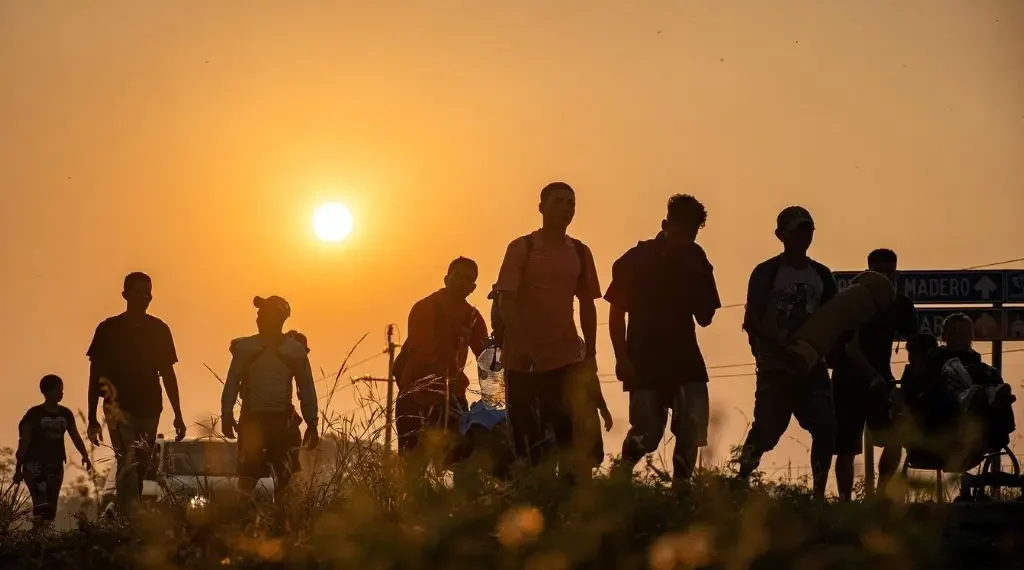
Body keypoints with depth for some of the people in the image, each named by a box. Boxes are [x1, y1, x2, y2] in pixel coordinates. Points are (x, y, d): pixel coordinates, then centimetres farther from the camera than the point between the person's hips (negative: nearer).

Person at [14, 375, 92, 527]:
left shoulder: (65, 414, 10)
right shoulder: (34, 414, -4)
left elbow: (75, 437, 8)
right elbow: (23, 442, -4)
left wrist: (85, 455, -10)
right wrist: (18, 469, -6)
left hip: (55, 465, 6)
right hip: (34, 464, -6)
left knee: (51, 508, 5)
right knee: (41, 503, -23)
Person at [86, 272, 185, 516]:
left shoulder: (159, 330, 10)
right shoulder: (109, 329, 2)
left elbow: (167, 374, 15)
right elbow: (95, 374, 5)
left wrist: (178, 415, 11)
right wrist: (92, 419, 2)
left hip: (149, 408, 4)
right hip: (120, 405, -4)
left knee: (141, 468, 6)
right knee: (128, 465, -18)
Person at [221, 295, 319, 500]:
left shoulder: (295, 350, 3)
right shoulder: (245, 347, 4)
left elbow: (306, 388, 6)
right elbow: (232, 383, 3)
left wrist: (312, 423, 2)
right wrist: (227, 415, -8)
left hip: (283, 421, 0)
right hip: (252, 419, 0)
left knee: (286, 480, 0)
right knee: (247, 476, -4)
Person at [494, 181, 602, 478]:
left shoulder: (580, 253, 8)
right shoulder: (521, 248, -3)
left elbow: (587, 304, 12)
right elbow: (505, 300, -9)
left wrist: (591, 353, 7)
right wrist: (521, 345, -20)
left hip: (566, 355, 2)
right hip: (523, 355, -2)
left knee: (571, 426, -11)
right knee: (525, 432, 0)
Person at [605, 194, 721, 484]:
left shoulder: (696, 261, 5)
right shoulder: (636, 261, -3)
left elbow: (705, 317, 8)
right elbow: (617, 312, 0)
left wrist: (697, 280, -8)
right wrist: (622, 358, -10)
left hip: (686, 361, 3)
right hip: (646, 363, -3)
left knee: (692, 432, -9)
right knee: (648, 434, -4)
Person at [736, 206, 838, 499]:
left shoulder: (821, 275, 13)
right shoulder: (767, 273, -2)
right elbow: (751, 321, -7)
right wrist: (783, 345, -18)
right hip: (776, 366, -5)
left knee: (826, 428, -2)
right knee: (766, 429, -13)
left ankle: (819, 494, 4)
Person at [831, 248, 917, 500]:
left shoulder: (901, 304, 1)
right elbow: (851, 347, -23)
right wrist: (874, 377, -36)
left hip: (881, 378, 3)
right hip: (850, 380, -3)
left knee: (894, 440, -16)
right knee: (847, 449, -2)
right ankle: (845, 501, 10)